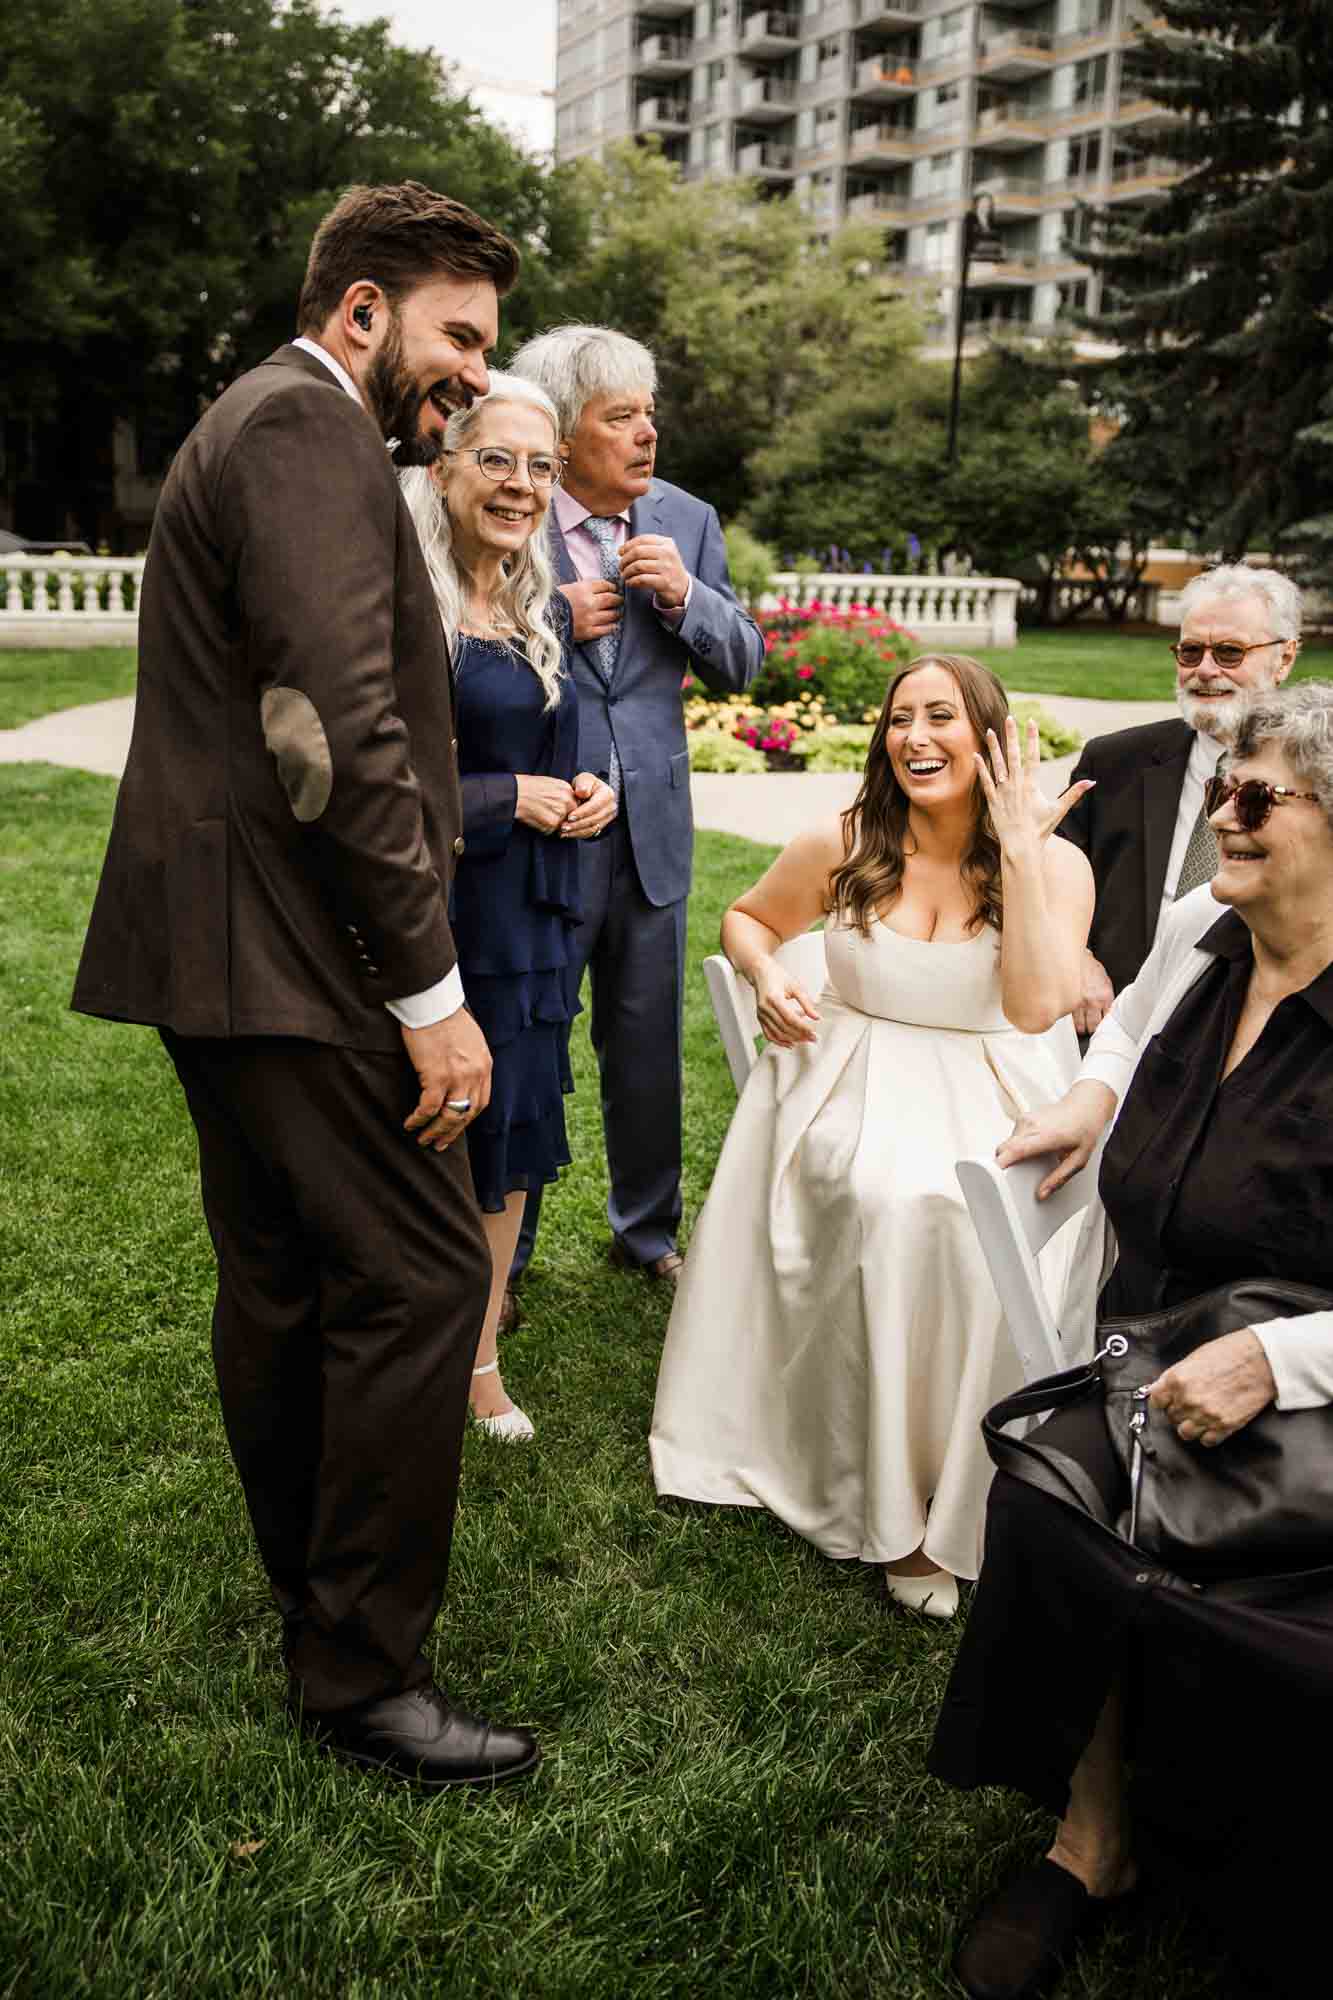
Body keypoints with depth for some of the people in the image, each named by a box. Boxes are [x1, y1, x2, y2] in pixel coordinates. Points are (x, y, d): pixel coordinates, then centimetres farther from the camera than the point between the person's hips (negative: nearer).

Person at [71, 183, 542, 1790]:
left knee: (284, 1281, 16)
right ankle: (364, 1673, 8)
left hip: (216, 942, 11)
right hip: (288, 950, -11)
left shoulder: (269, 423, 23)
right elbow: (342, 735, -22)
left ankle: (319, 1621, 31)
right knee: (420, 1274, -6)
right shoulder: (309, 428, -11)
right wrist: (431, 994, -20)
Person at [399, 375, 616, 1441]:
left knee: (512, 1132, 14)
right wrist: (511, 798, -15)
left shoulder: (545, 609, 10)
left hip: (529, 914, 7)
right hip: (431, 916, -7)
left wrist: (586, 791, -2)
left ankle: (479, 1355, 32)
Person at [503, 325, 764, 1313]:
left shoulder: (687, 521, 5)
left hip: (652, 827, 4)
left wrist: (686, 596, -13)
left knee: (648, 1045, 15)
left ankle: (648, 1230, 35)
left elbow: (741, 664, 5)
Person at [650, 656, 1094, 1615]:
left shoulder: (1056, 864, -2)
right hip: (857, 1077, 0)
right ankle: (897, 1515, -18)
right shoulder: (843, 846, 2)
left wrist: (1020, 849, -19)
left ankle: (964, 1496, -10)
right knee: (893, 1202, -32)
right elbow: (747, 918, 19)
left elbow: (1037, 1006, -18)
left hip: (993, 1095, 0)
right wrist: (768, 976, -4)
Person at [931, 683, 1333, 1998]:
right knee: (1044, 1497, -22)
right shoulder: (1198, 932, 3)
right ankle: (1090, 1838, 1)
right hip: (1143, 1358, 6)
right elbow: (1129, 1016, 30)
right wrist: (1094, 1091, 12)